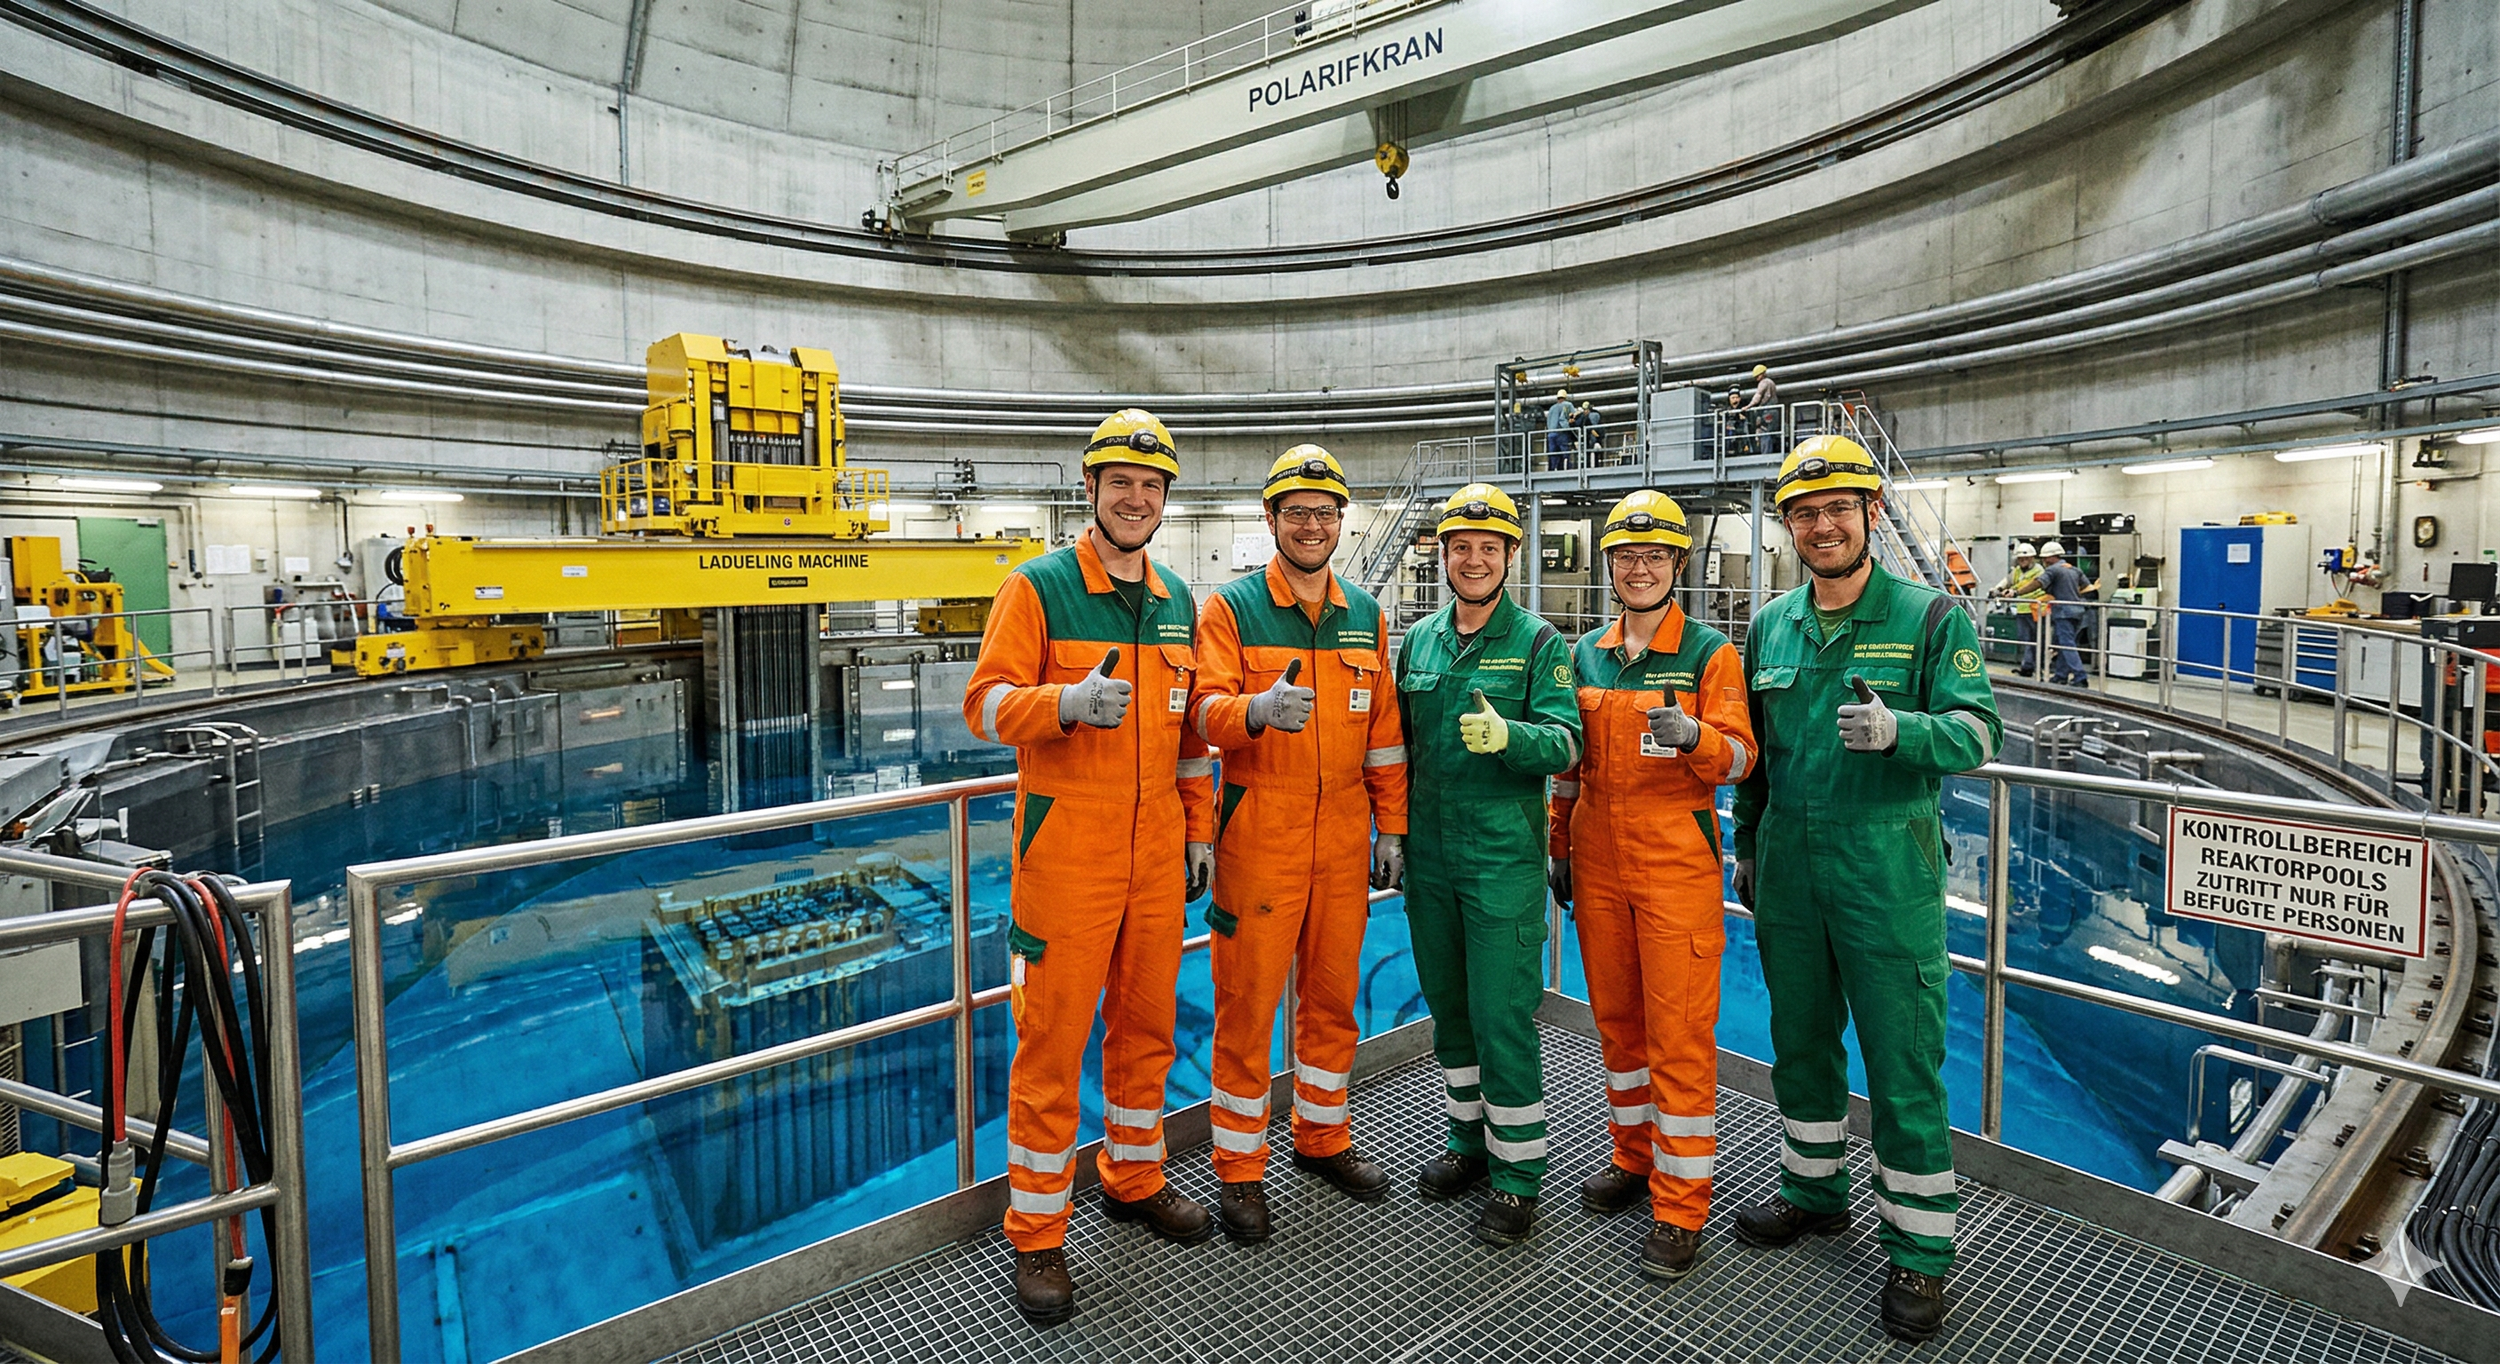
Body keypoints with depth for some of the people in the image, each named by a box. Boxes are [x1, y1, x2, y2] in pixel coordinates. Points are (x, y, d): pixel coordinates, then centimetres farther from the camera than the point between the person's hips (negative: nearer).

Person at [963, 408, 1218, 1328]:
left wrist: (1199, 828, 14)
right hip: (1066, 850, -5)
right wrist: (1066, 701, -31)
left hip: (1156, 851, 6)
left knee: (1148, 1022, 17)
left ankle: (1134, 1178, 39)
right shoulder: (1038, 587, -5)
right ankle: (1036, 1235, 20)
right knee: (1052, 1038, 3)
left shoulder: (1177, 601, 12)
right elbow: (986, 704, -12)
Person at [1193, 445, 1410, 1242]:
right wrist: (1258, 709, -36)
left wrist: (1392, 828, 10)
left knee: (1333, 998, 16)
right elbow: (1206, 711, -15)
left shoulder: (1365, 617, 11)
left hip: (1343, 842, 4)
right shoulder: (1231, 608, -3)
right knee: (1246, 1005, 4)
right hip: (1258, 840, -4)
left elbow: (1383, 734, 13)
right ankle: (1239, 1168, 21)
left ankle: (1323, 1139, 36)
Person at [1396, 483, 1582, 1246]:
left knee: (1502, 1016, -2)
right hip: (1429, 858, 5)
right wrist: (1394, 827, 11)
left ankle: (1518, 1173, 15)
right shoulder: (1417, 640, 10)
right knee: (1449, 1009, 16)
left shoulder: (1537, 642, -4)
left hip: (1503, 857, -5)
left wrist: (1507, 735, -30)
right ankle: (1469, 1139, 34)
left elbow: (1565, 743, -13)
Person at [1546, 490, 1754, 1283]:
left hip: (1676, 867, -5)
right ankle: (1635, 1158, 33)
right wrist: (1559, 849, 14)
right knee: (1616, 1018, 15)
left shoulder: (1710, 652, -4)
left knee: (1680, 1034, -1)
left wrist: (1693, 736, -30)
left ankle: (1681, 1208, 11)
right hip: (1598, 867, 5)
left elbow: (1738, 757, -9)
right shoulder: (1586, 655, 9)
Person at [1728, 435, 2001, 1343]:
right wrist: (1746, 846, 16)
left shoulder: (1929, 618, -5)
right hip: (1788, 869, 5)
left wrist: (1898, 730, -32)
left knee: (1903, 1063, 3)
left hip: (1888, 872, -4)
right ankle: (1814, 1190, 37)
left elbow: (1978, 731, -13)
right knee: (1800, 1042, 17)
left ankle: (1919, 1249, 19)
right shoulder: (1770, 627, 7)